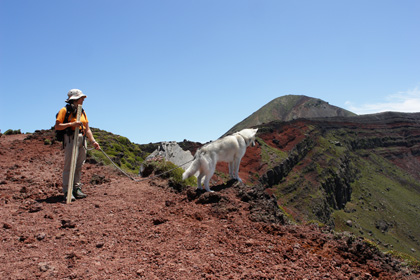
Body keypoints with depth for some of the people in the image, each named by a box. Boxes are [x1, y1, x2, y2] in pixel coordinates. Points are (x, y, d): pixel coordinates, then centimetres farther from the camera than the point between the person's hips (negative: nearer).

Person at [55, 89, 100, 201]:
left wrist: (93, 141, 7)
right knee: (69, 166, -8)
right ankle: (67, 192, -6)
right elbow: (57, 126, -7)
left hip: (82, 140, 6)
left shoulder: (82, 112, 19)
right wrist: (71, 124, -17)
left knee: (79, 166, 7)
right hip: (70, 139, -6)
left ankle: (77, 189, 13)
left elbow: (87, 129, 17)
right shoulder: (65, 110, 0)